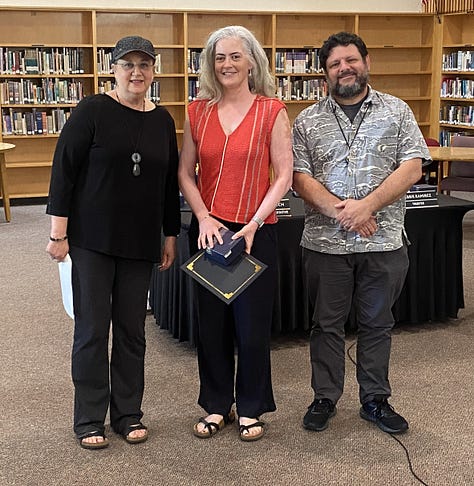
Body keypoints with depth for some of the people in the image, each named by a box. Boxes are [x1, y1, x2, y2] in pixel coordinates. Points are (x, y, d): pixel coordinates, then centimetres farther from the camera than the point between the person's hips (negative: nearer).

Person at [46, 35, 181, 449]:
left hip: (140, 243, 4)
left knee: (132, 329, 10)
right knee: (92, 328, 2)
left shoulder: (163, 121, 7)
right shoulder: (92, 112, -7)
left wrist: (170, 235, 13)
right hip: (92, 240, -4)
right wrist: (59, 231, -12)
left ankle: (128, 414, 23)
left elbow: (170, 182, 13)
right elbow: (64, 170, -8)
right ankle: (89, 420, 15)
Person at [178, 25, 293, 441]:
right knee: (211, 323, 11)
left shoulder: (272, 111, -4)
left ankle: (251, 408, 23)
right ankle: (217, 406, 27)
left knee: (252, 325, 5)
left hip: (256, 233, -3)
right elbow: (185, 173, 7)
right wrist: (203, 218, -8)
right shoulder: (199, 112, 5)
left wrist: (254, 223, -15)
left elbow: (284, 176, -6)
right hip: (207, 231, 3)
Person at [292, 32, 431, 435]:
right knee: (327, 324, 10)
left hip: (384, 241, 0)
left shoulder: (397, 112, 4)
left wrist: (367, 206, -17)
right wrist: (339, 210, -18)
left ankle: (375, 400, 25)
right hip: (325, 242, 0)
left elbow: (412, 168, -5)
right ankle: (325, 398, 24)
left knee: (377, 324, 11)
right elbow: (300, 176, -3)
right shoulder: (308, 121, 5)